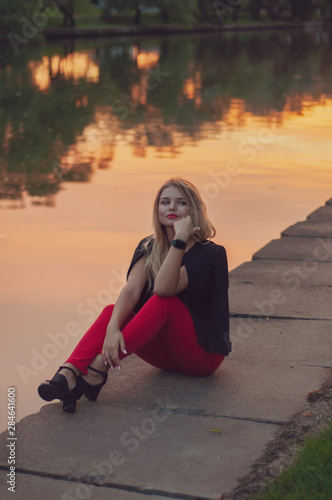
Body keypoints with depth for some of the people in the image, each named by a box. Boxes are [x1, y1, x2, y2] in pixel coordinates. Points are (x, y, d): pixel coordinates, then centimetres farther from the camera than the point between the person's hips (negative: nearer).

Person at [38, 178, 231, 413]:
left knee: (164, 301, -31)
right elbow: (131, 290, -14)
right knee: (112, 311, -20)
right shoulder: (149, 248, 5)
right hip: (166, 354, 5)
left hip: (203, 354, -5)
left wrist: (180, 239, -33)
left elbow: (163, 288, -29)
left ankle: (99, 367, -41)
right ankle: (68, 374, -44)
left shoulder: (210, 254, -13)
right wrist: (113, 328, -32)